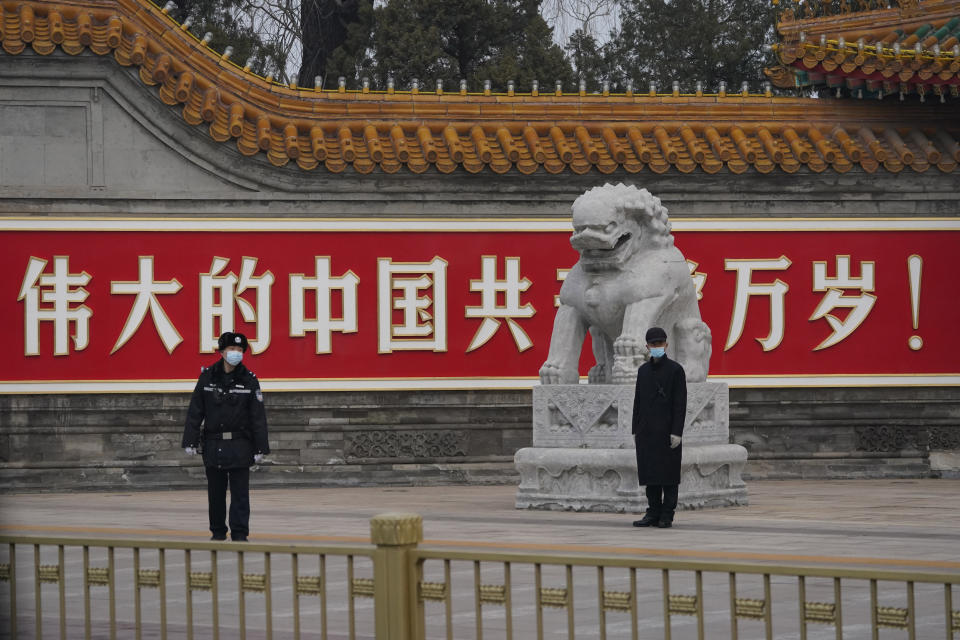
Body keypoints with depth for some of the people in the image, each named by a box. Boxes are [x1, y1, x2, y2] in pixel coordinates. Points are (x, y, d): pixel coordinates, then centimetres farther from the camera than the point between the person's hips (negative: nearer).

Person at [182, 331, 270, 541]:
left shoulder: (249, 380, -1)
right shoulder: (207, 377, 2)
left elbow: (258, 417, -1)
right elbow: (195, 412, 3)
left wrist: (260, 448, -5)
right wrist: (190, 442, -2)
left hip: (240, 445, -1)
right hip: (213, 444, 2)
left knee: (240, 492, -3)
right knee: (215, 491, 9)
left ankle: (239, 533, 1)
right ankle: (217, 531, 20)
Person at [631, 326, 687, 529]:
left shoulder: (675, 369, -3)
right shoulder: (643, 370, 13)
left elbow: (680, 403, -8)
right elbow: (638, 401, 15)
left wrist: (677, 432, -14)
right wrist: (635, 430, 10)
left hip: (667, 431, -5)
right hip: (647, 432, 5)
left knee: (669, 474, -2)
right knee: (650, 474, 6)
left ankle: (667, 516, 0)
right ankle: (653, 514, 11)